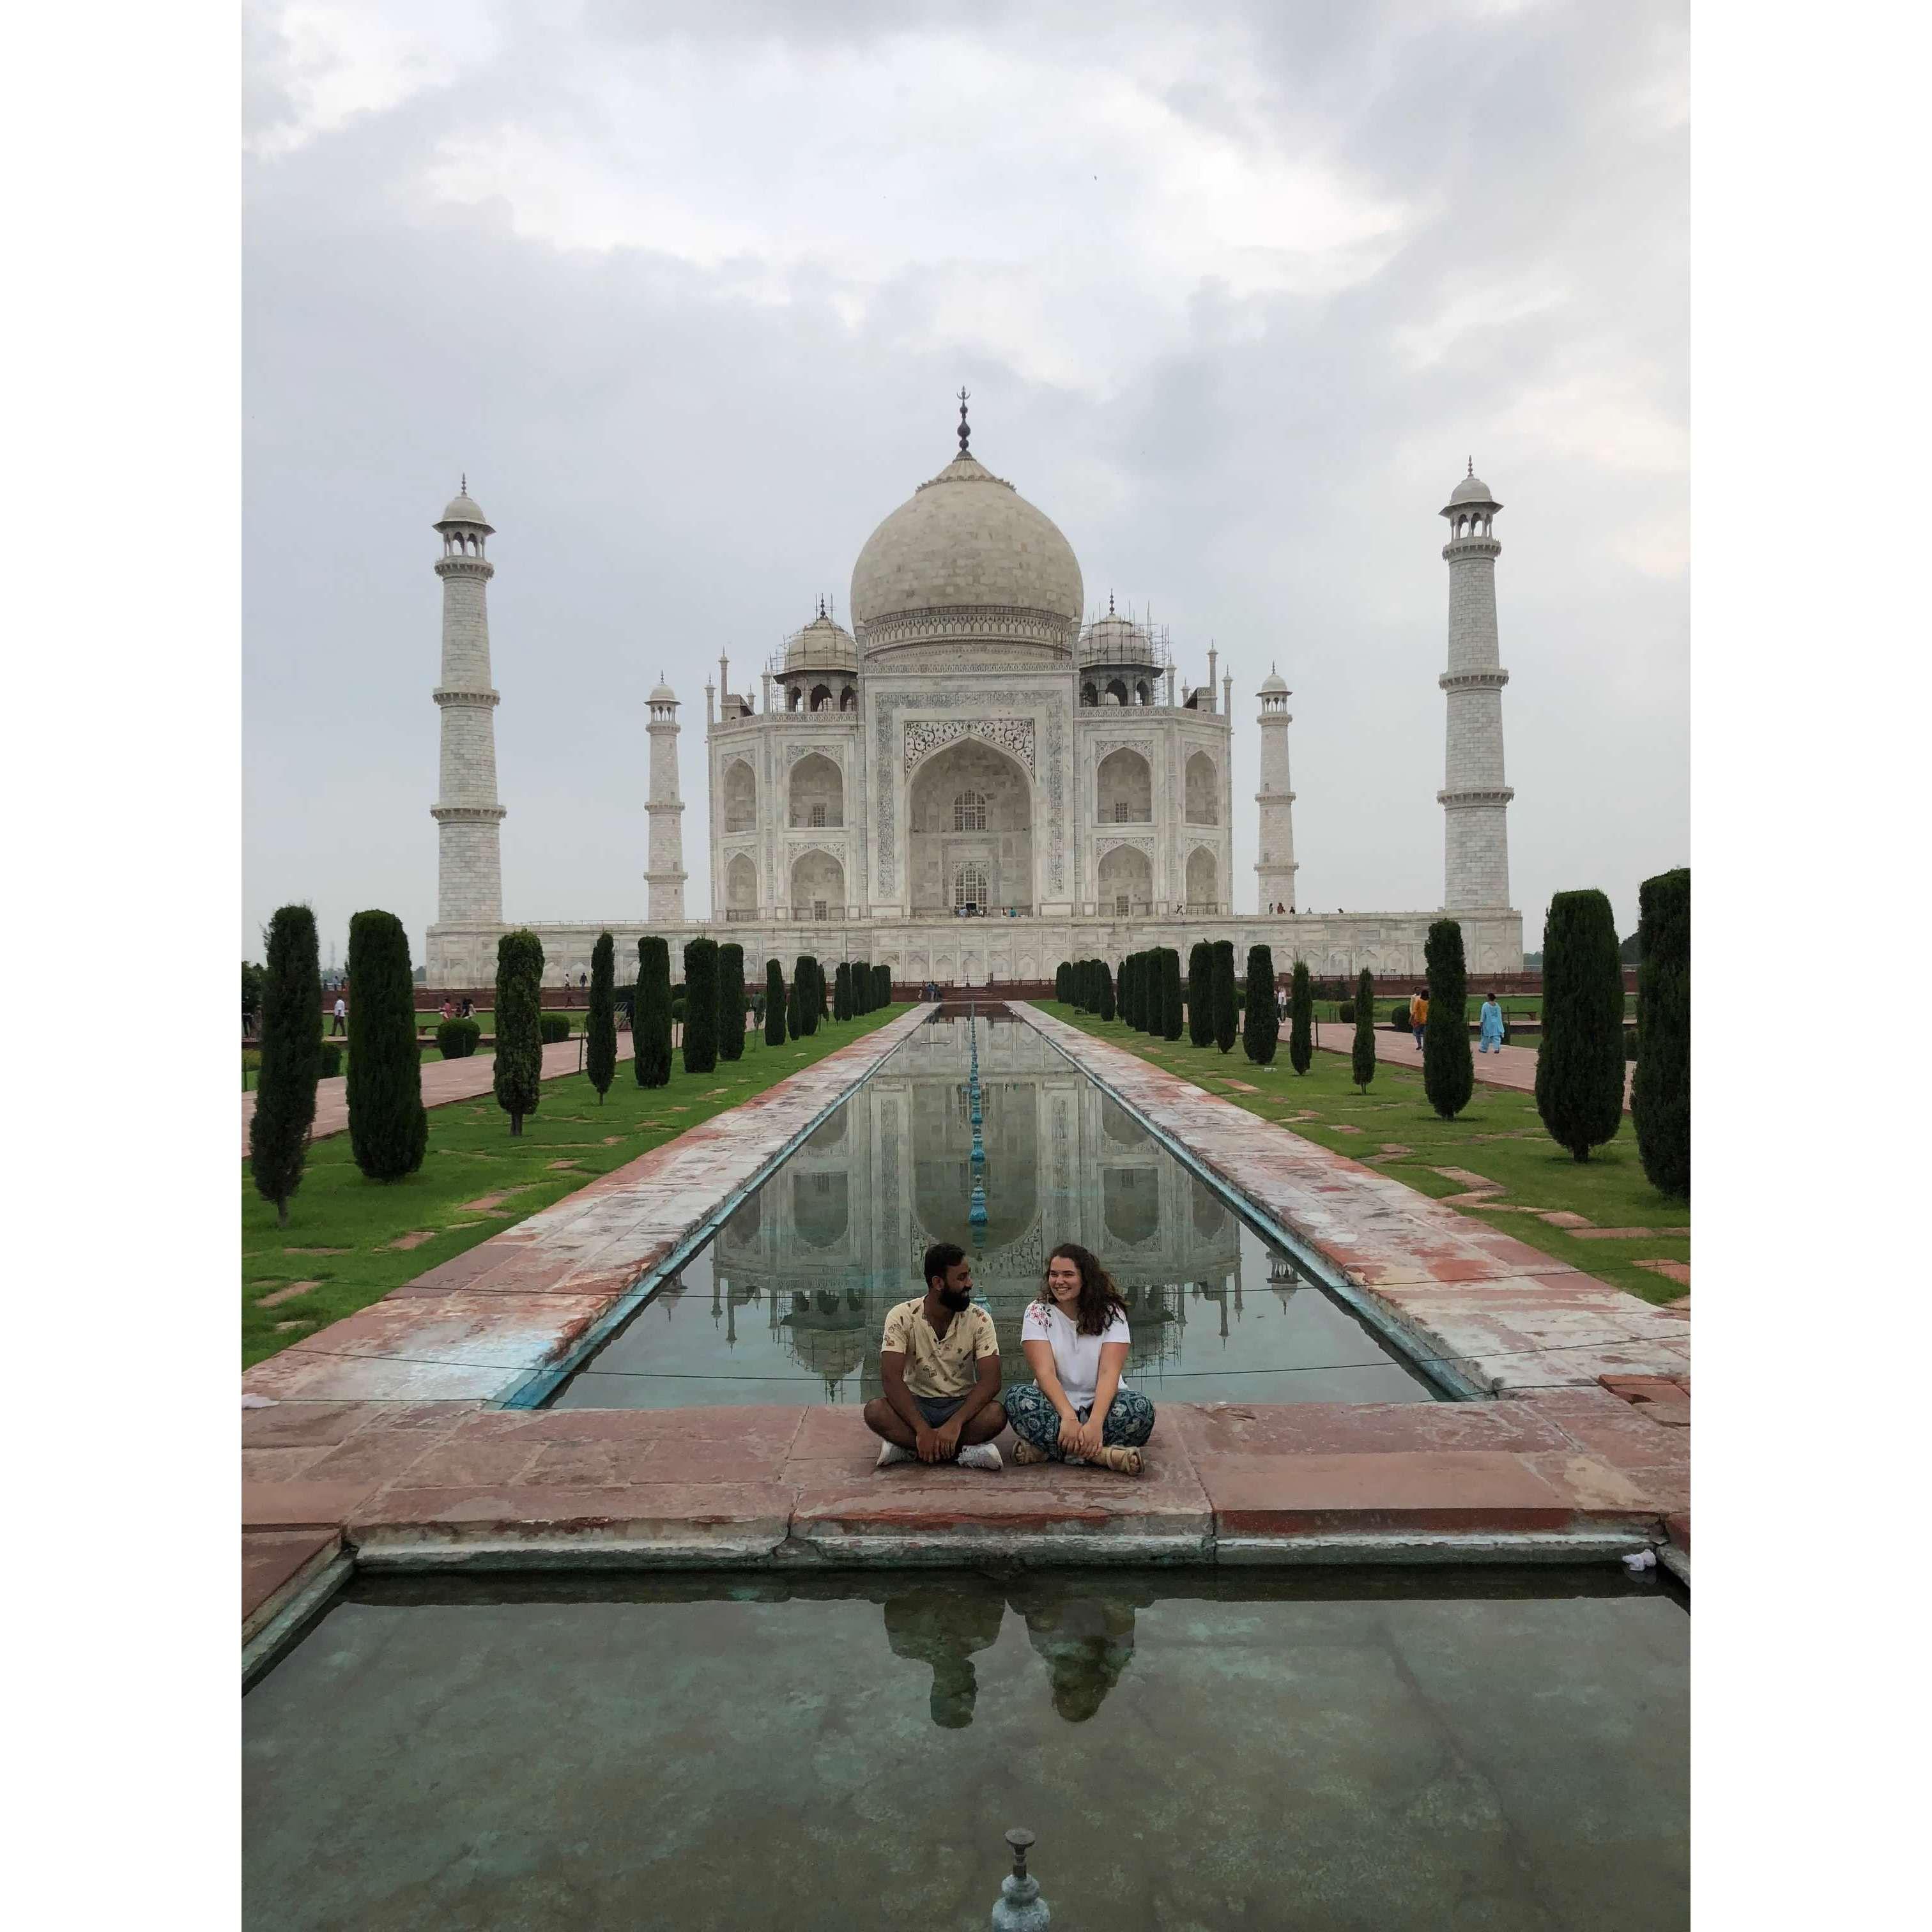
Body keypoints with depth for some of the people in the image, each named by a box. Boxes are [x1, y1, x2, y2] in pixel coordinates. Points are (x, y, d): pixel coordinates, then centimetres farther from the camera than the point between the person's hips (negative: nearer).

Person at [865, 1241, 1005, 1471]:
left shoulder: (979, 1319, -10)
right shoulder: (901, 1317, -13)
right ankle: (964, 1453, -26)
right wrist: (923, 1430, -32)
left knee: (996, 1414, -31)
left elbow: (990, 1381, -17)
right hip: (917, 1404, 0)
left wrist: (955, 1424, -32)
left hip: (961, 1406, 0)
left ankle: (908, 1448, -23)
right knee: (875, 1411, -31)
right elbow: (891, 1377, -21)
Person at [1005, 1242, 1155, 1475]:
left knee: (1141, 1408, -31)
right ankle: (1103, 1454, -35)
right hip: (1056, 1404, 0)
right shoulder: (1038, 1312, -5)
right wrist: (1068, 1418, -34)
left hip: (1099, 1403, 0)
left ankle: (1048, 1449, -28)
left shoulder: (1111, 1312, -5)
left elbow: (1109, 1372, -17)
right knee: (1018, 1399, -32)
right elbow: (1045, 1372, -16)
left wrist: (1095, 1423, -34)